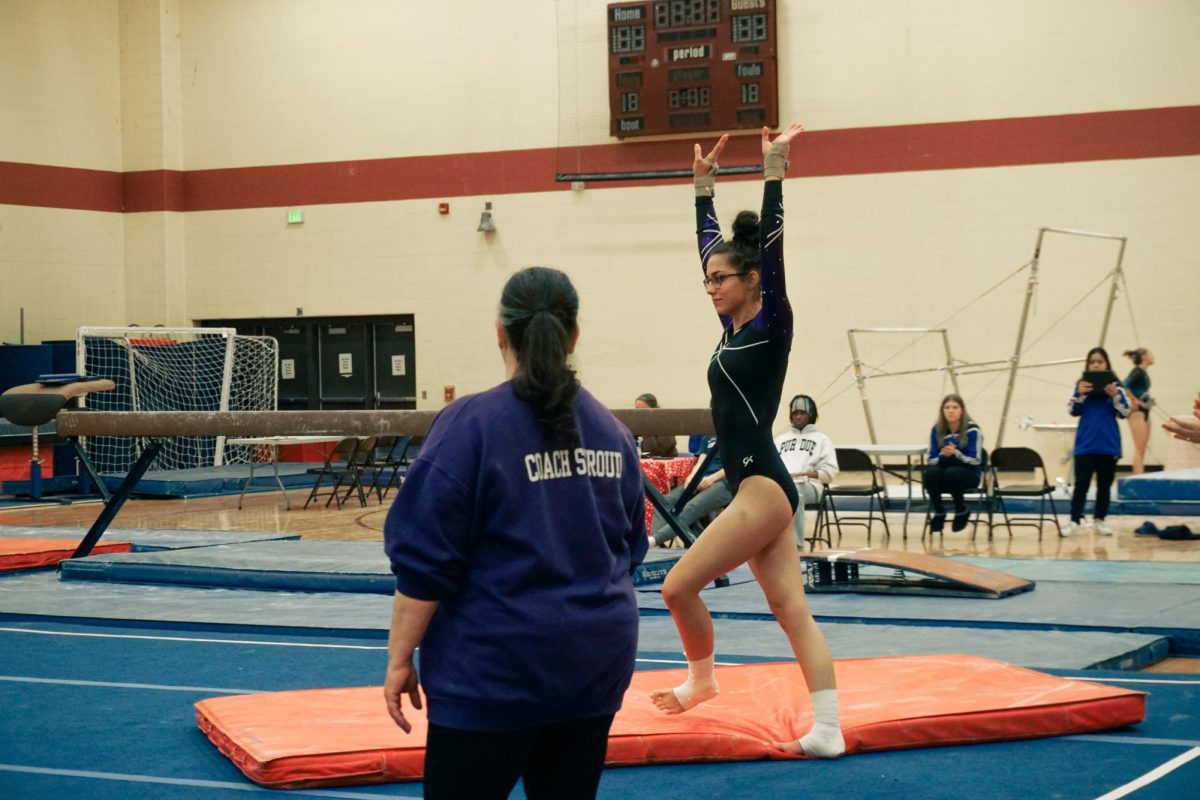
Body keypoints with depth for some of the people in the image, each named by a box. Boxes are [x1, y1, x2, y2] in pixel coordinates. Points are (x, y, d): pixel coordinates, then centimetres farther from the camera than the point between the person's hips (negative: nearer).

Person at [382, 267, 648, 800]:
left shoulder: (471, 425, -11)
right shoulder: (611, 430, 6)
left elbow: (423, 564, -11)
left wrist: (399, 658, -4)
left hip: (495, 673, -5)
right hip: (597, 663, 6)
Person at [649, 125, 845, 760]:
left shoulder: (771, 326, -8)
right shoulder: (734, 327, 13)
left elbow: (771, 246, -18)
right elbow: (710, 243, 20)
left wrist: (774, 172, -20)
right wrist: (703, 184, 21)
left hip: (762, 488, -9)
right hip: (759, 487, 9)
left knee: (679, 585, -5)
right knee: (793, 611, 3)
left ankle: (701, 678, 18)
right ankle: (828, 731, 1)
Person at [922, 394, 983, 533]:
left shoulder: (972, 430, -11)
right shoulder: (937, 430, -1)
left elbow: (975, 460, -14)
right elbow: (931, 460, -2)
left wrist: (955, 453, -31)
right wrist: (943, 455, -24)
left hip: (968, 474, -3)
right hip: (943, 473, 3)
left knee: (952, 473, -37)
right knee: (930, 472, -31)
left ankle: (962, 511, -12)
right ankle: (939, 512, -9)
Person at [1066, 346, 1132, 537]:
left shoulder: (1115, 386, 1)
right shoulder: (1082, 385, 2)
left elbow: (1125, 412, -3)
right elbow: (1073, 411, -2)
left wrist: (1115, 396, -18)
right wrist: (1080, 394, -18)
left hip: (1109, 445, 1)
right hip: (1085, 444, -1)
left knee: (1104, 485, 10)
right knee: (1081, 483, -3)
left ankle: (1100, 521, 18)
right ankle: (1074, 521, -2)